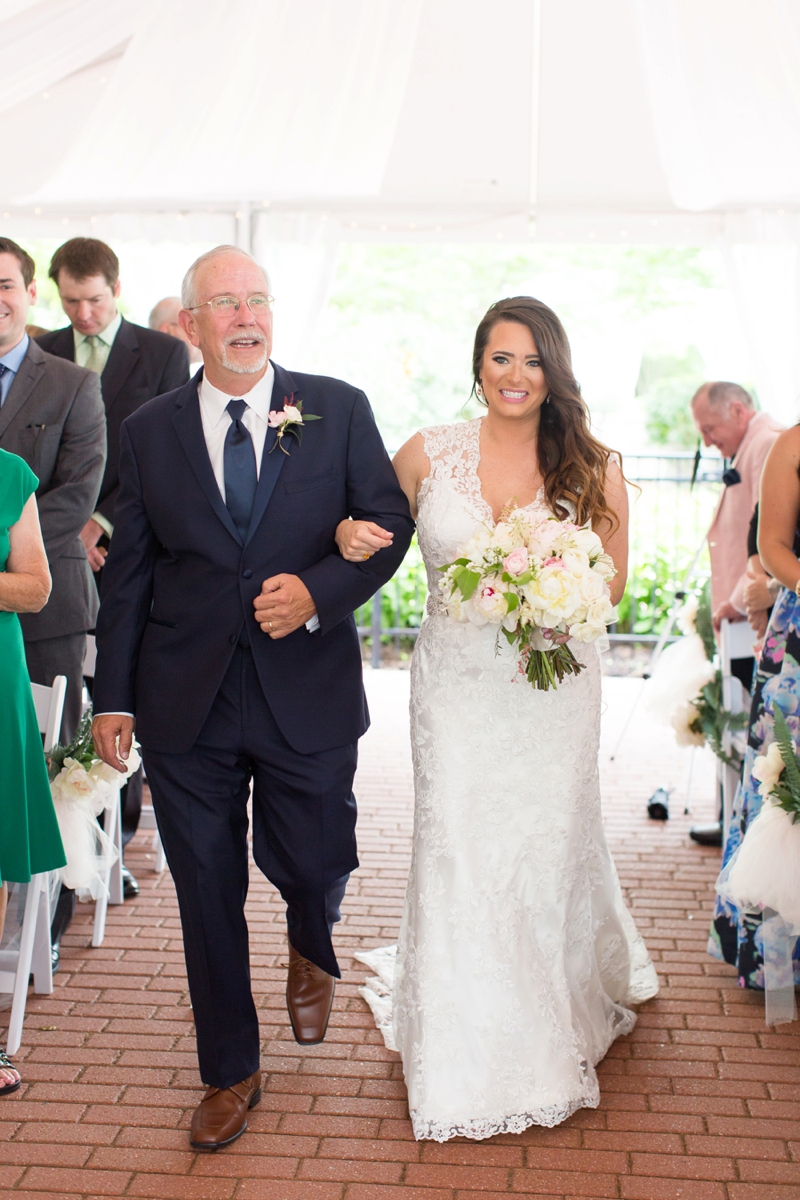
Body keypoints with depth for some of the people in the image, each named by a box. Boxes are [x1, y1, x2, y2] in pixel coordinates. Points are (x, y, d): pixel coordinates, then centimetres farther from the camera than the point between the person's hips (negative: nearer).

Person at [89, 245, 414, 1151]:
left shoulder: (338, 409, 1)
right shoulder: (148, 431, 4)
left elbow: (390, 518, 1)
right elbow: (128, 570, 6)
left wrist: (319, 590, -17)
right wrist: (113, 695, 4)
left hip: (307, 693, -1)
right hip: (186, 702, 1)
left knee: (312, 862, 8)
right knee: (207, 895, 10)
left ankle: (311, 948, 49)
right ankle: (230, 1072, 31)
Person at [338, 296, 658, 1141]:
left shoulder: (591, 469, -3)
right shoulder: (428, 454, -3)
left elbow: (611, 581, 4)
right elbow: (371, 532, 10)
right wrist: (349, 537, -14)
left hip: (553, 685, 0)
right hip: (456, 684, 0)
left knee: (549, 845, 9)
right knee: (455, 849, 0)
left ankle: (555, 1036, 37)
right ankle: (462, 1062, 18)